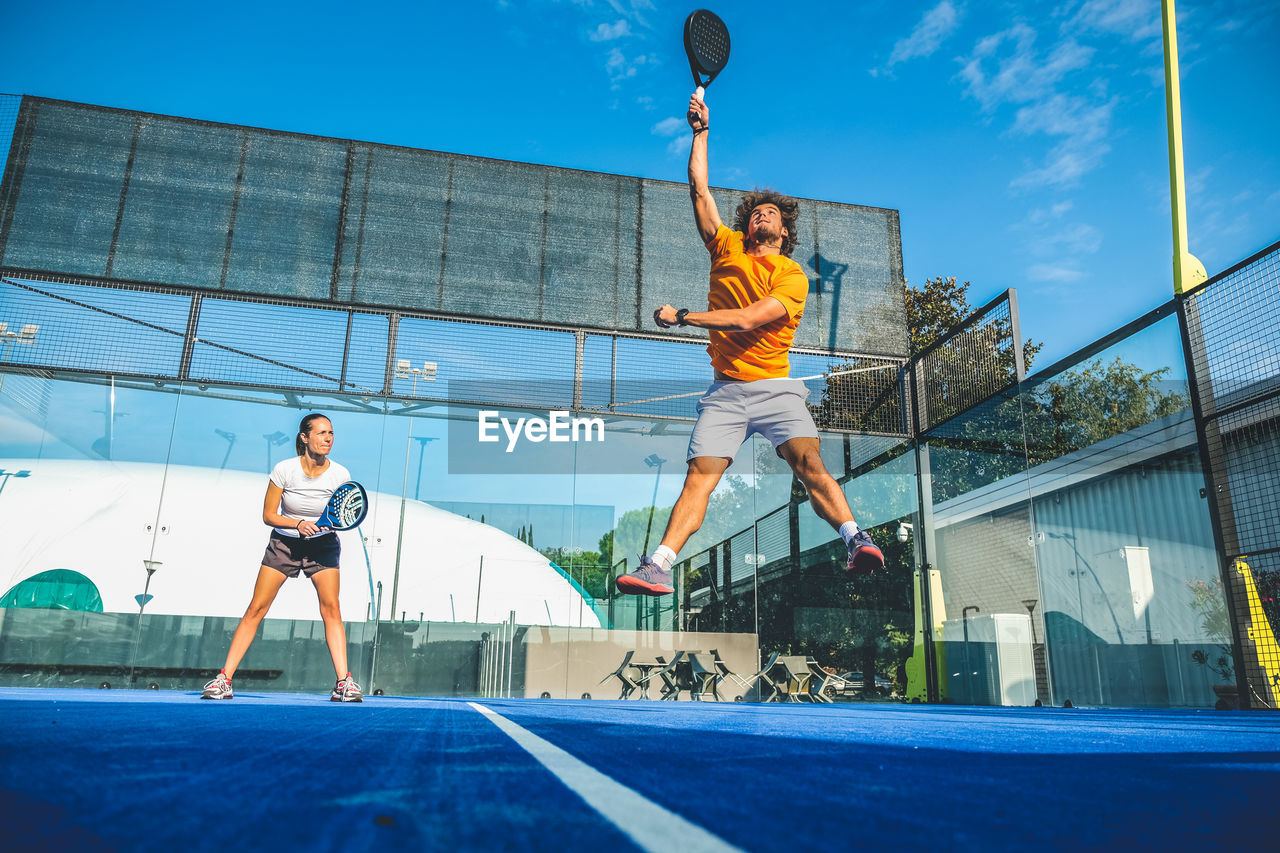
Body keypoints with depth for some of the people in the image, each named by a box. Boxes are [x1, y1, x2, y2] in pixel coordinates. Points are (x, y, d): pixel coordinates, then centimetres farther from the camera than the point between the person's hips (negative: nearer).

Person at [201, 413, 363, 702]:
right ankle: (224, 679, 6)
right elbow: (268, 515, -9)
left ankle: (344, 682, -13)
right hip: (283, 543, 0)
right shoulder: (284, 470, -16)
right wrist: (298, 524, -25)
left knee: (331, 608, -14)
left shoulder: (340, 475, -14)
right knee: (256, 608, -4)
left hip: (323, 544, 0)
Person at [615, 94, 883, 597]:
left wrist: (682, 317, -10)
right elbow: (699, 190, 17)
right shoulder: (727, 248, 16)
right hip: (725, 389, 2)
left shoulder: (793, 275, 2)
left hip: (775, 387, -2)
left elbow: (747, 319, -12)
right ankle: (657, 566, -15)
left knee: (808, 462, -21)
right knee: (700, 475, -10)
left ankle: (857, 541, -25)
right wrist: (701, 132, 19)